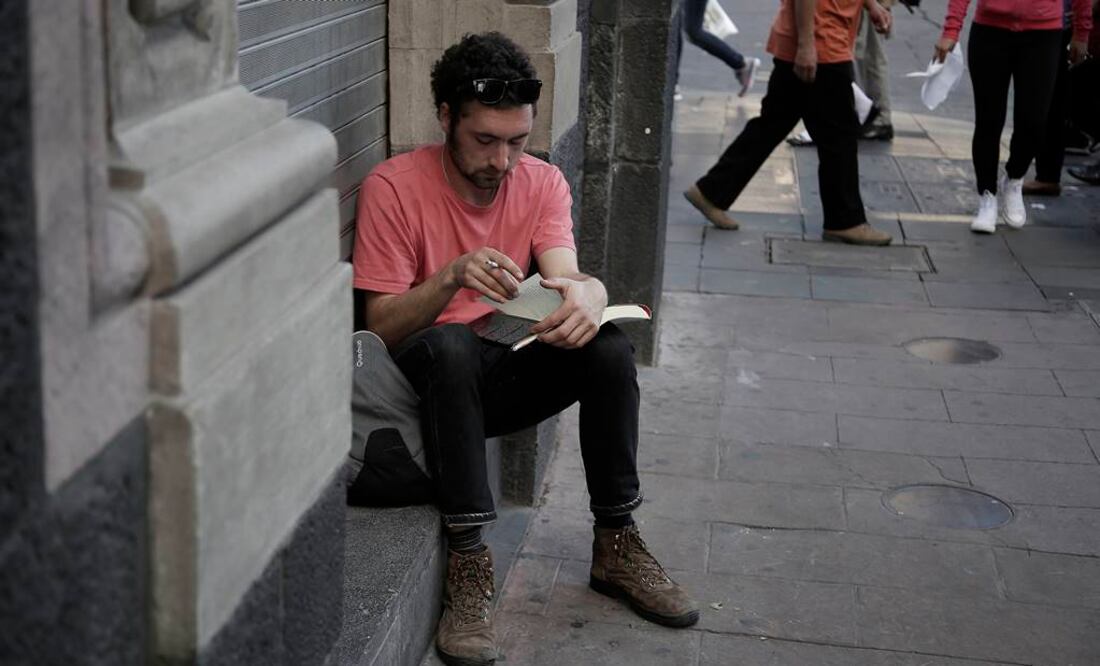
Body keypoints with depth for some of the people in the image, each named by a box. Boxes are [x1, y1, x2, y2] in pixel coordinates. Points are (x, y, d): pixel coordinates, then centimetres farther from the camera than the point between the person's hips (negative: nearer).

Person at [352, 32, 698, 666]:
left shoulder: (543, 182, 1)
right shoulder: (393, 187, -12)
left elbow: (566, 276, -14)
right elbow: (381, 328, -14)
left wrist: (586, 294, -40)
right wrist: (452, 277, -33)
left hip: (512, 376, 4)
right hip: (433, 378, -3)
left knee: (610, 346, -22)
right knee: (450, 343, -36)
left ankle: (616, 545, -8)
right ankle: (469, 565, -34)